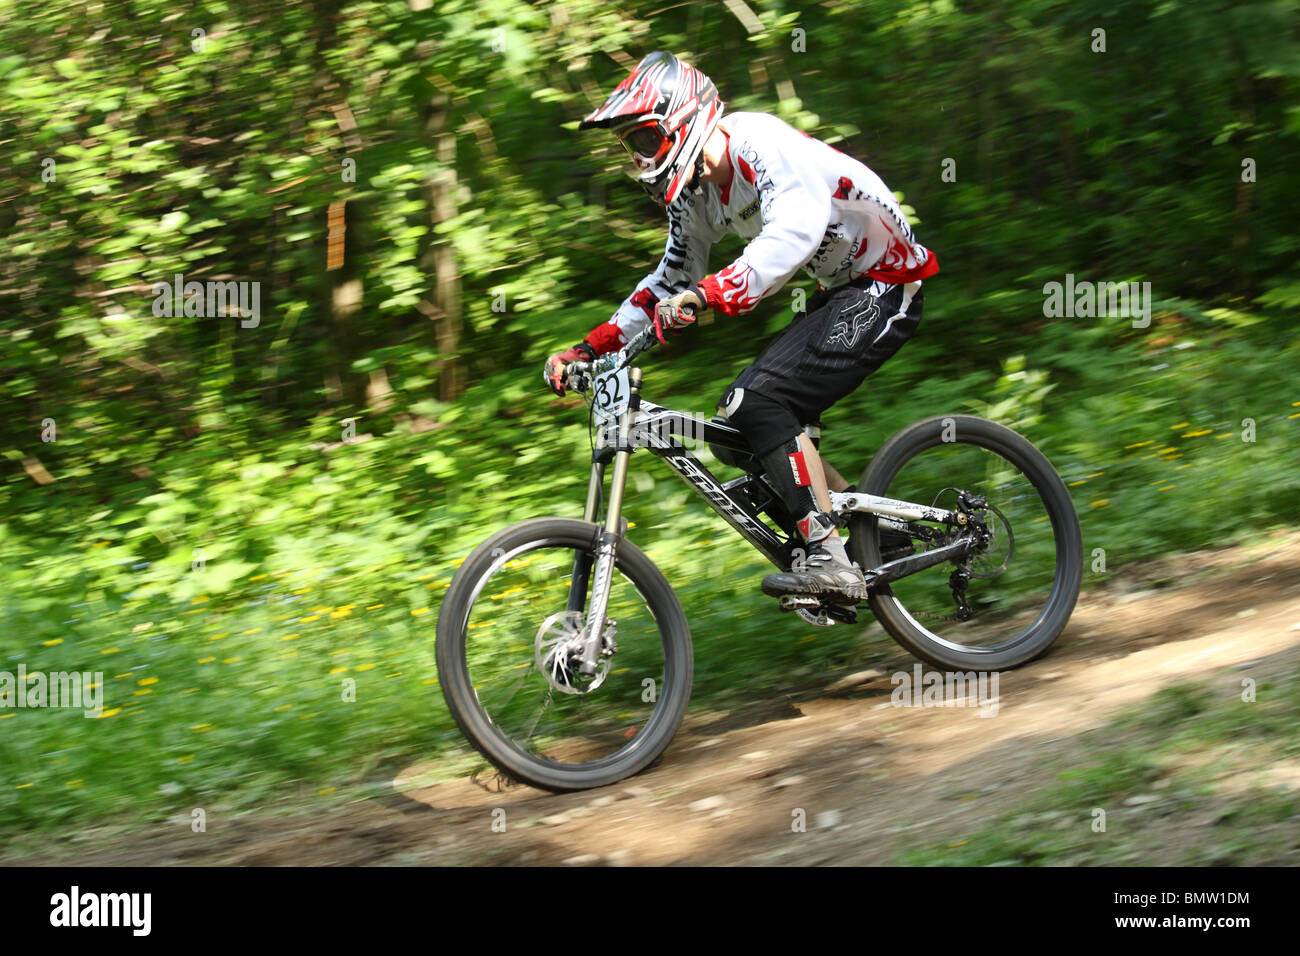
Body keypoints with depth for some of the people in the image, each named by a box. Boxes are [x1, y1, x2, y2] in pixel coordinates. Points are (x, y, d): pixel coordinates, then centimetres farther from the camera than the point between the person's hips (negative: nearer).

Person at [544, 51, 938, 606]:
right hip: (840, 292, 10)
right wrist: (587, 351, 6)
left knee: (764, 400, -21)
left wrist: (709, 294, -50)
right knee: (738, 416, 3)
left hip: (885, 286, -10)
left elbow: (796, 231, -40)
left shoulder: (759, 143, -23)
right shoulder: (692, 193, 4)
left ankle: (829, 561, -20)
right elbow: (671, 282, 15)